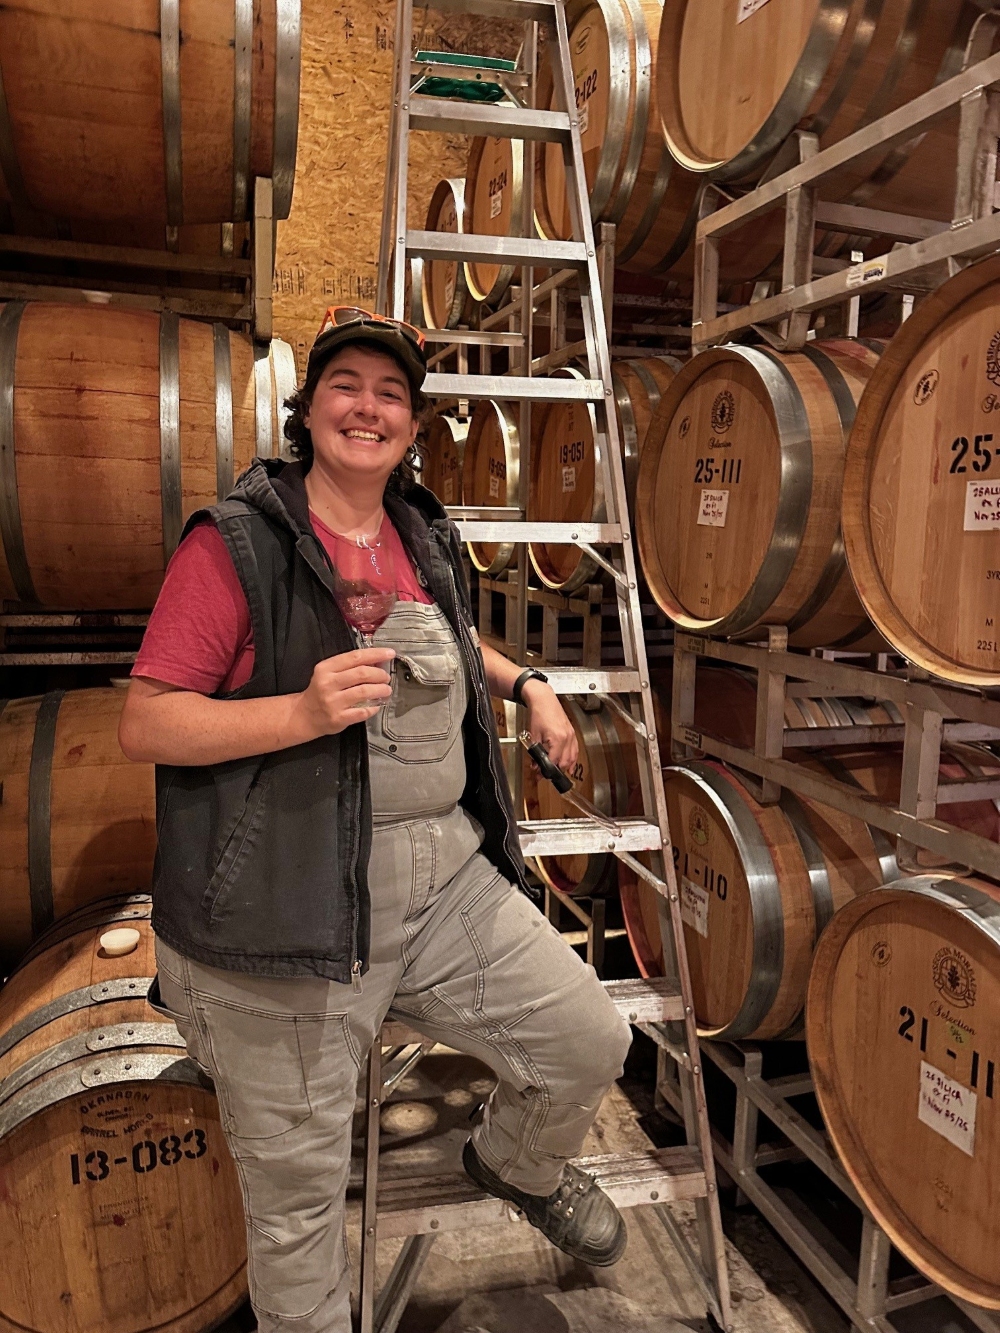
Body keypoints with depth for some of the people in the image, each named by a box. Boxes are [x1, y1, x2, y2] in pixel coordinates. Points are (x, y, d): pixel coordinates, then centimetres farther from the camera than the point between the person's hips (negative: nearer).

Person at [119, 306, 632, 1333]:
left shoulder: (426, 538, 10)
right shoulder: (235, 543, -10)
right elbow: (144, 725, -14)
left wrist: (524, 683, 15)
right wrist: (304, 711, -26)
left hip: (446, 879, 6)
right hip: (286, 902, -5)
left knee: (589, 1044, 10)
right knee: (297, 1192, 10)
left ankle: (519, 1167, 44)